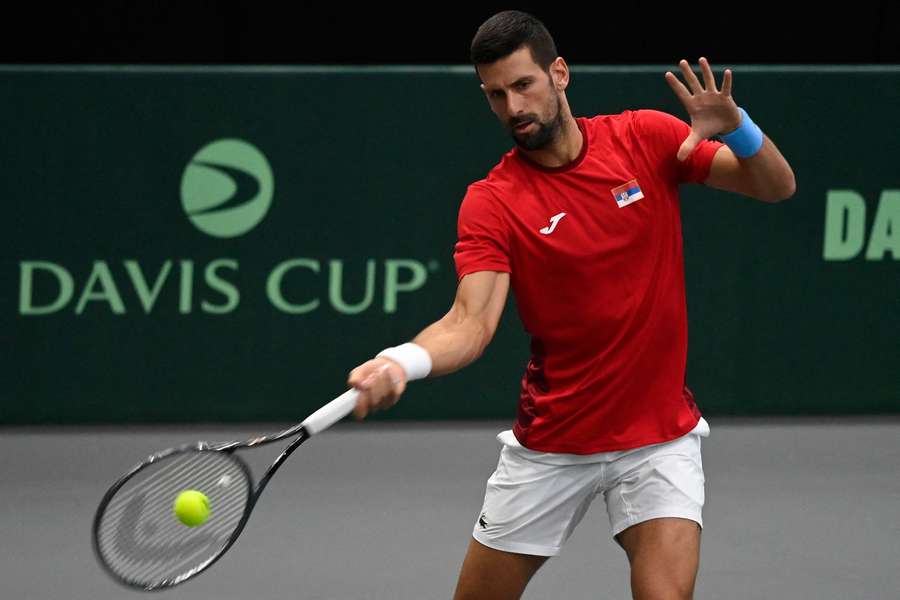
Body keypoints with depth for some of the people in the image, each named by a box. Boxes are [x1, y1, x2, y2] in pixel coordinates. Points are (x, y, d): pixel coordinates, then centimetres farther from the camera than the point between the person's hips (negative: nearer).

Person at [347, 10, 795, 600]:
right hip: (550, 442, 0)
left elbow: (776, 187, -5)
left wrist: (737, 129, -27)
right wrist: (403, 361, -44)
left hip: (658, 437, 0)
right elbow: (472, 322, -23)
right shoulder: (491, 202, -10)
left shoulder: (645, 138, -5)